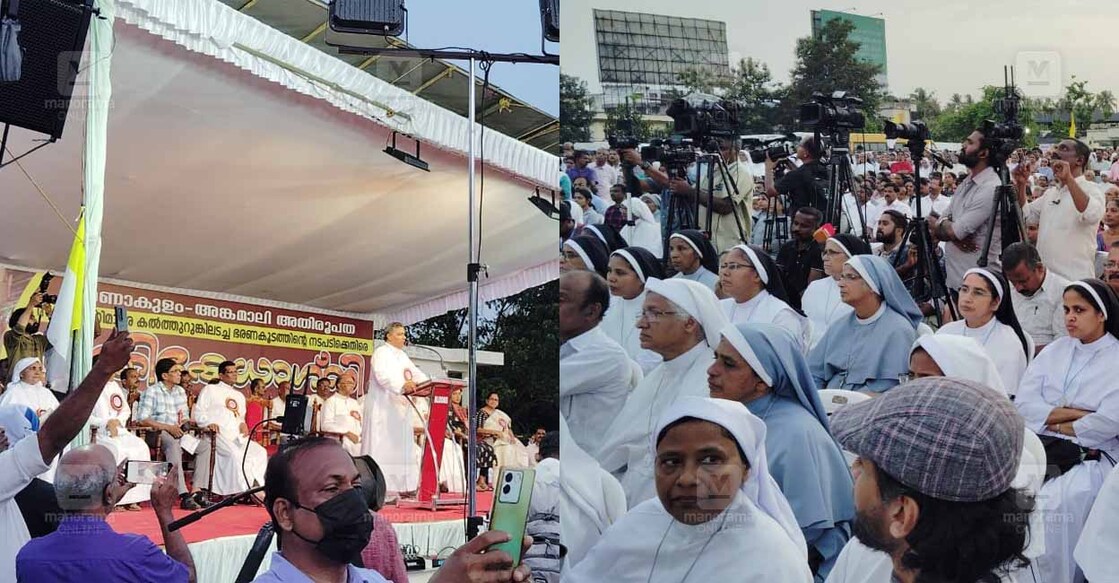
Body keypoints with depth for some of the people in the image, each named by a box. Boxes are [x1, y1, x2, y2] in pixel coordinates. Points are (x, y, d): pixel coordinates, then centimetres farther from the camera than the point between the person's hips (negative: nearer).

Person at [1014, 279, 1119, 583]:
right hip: (1039, 448, 4)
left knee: (1051, 505, -30)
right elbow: (1023, 403, 3)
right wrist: (1076, 413, -7)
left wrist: (1058, 424, -1)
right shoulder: (1056, 349, 15)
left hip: (1090, 457, -4)